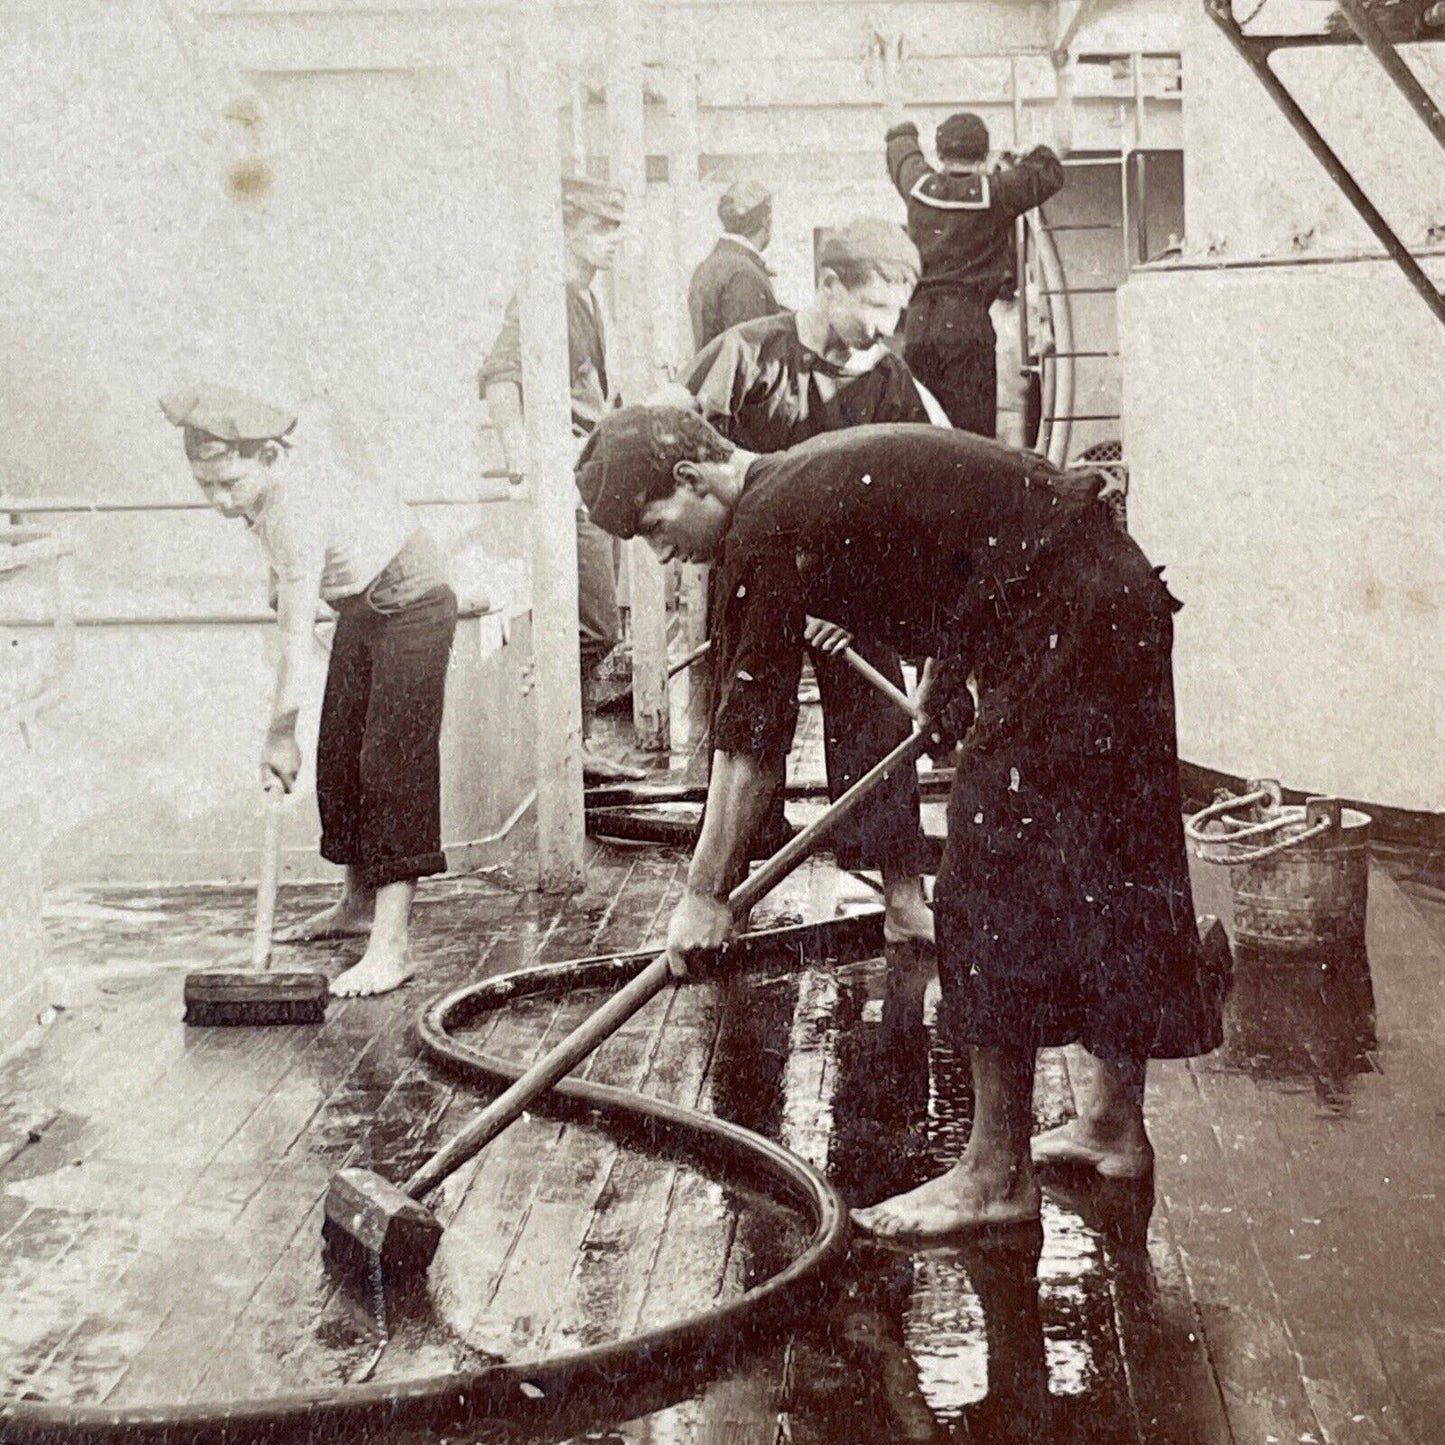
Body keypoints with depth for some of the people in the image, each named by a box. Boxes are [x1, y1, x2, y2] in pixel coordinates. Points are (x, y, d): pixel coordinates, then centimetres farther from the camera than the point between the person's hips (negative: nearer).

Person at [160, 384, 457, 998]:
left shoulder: (296, 511, -33)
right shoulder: (267, 478, -8)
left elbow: (296, 637, -30)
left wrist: (280, 733, -26)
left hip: (410, 604, -10)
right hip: (361, 607, 10)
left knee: (393, 759, -18)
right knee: (340, 753, 13)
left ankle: (392, 944, -24)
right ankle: (357, 903, 28)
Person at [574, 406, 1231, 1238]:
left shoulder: (766, 532, -14)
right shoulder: (812, 480, 14)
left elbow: (751, 732, -13)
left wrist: (705, 894, -7)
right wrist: (948, 675, 35)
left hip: (1063, 629, -10)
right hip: (1117, 603, 10)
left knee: (999, 873, -6)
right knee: (1095, 870, 16)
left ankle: (999, 1176, -2)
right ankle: (1120, 1118, 28)